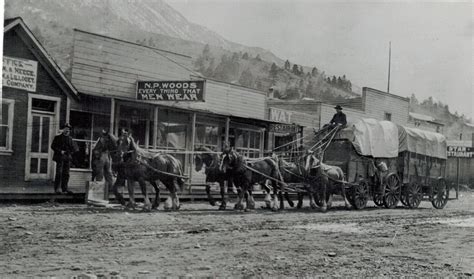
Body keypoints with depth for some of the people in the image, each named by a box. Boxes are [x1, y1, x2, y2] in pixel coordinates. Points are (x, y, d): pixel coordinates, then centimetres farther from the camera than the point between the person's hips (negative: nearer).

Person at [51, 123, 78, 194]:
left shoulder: (70, 138, 15)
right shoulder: (58, 138, 3)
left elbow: (74, 148, 16)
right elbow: (53, 146, -3)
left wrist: (71, 152, -5)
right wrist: (60, 151, -14)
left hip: (68, 158, 4)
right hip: (60, 157, -4)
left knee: (66, 174, 6)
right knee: (59, 173, -8)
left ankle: (64, 188, 13)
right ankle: (56, 189, -4)